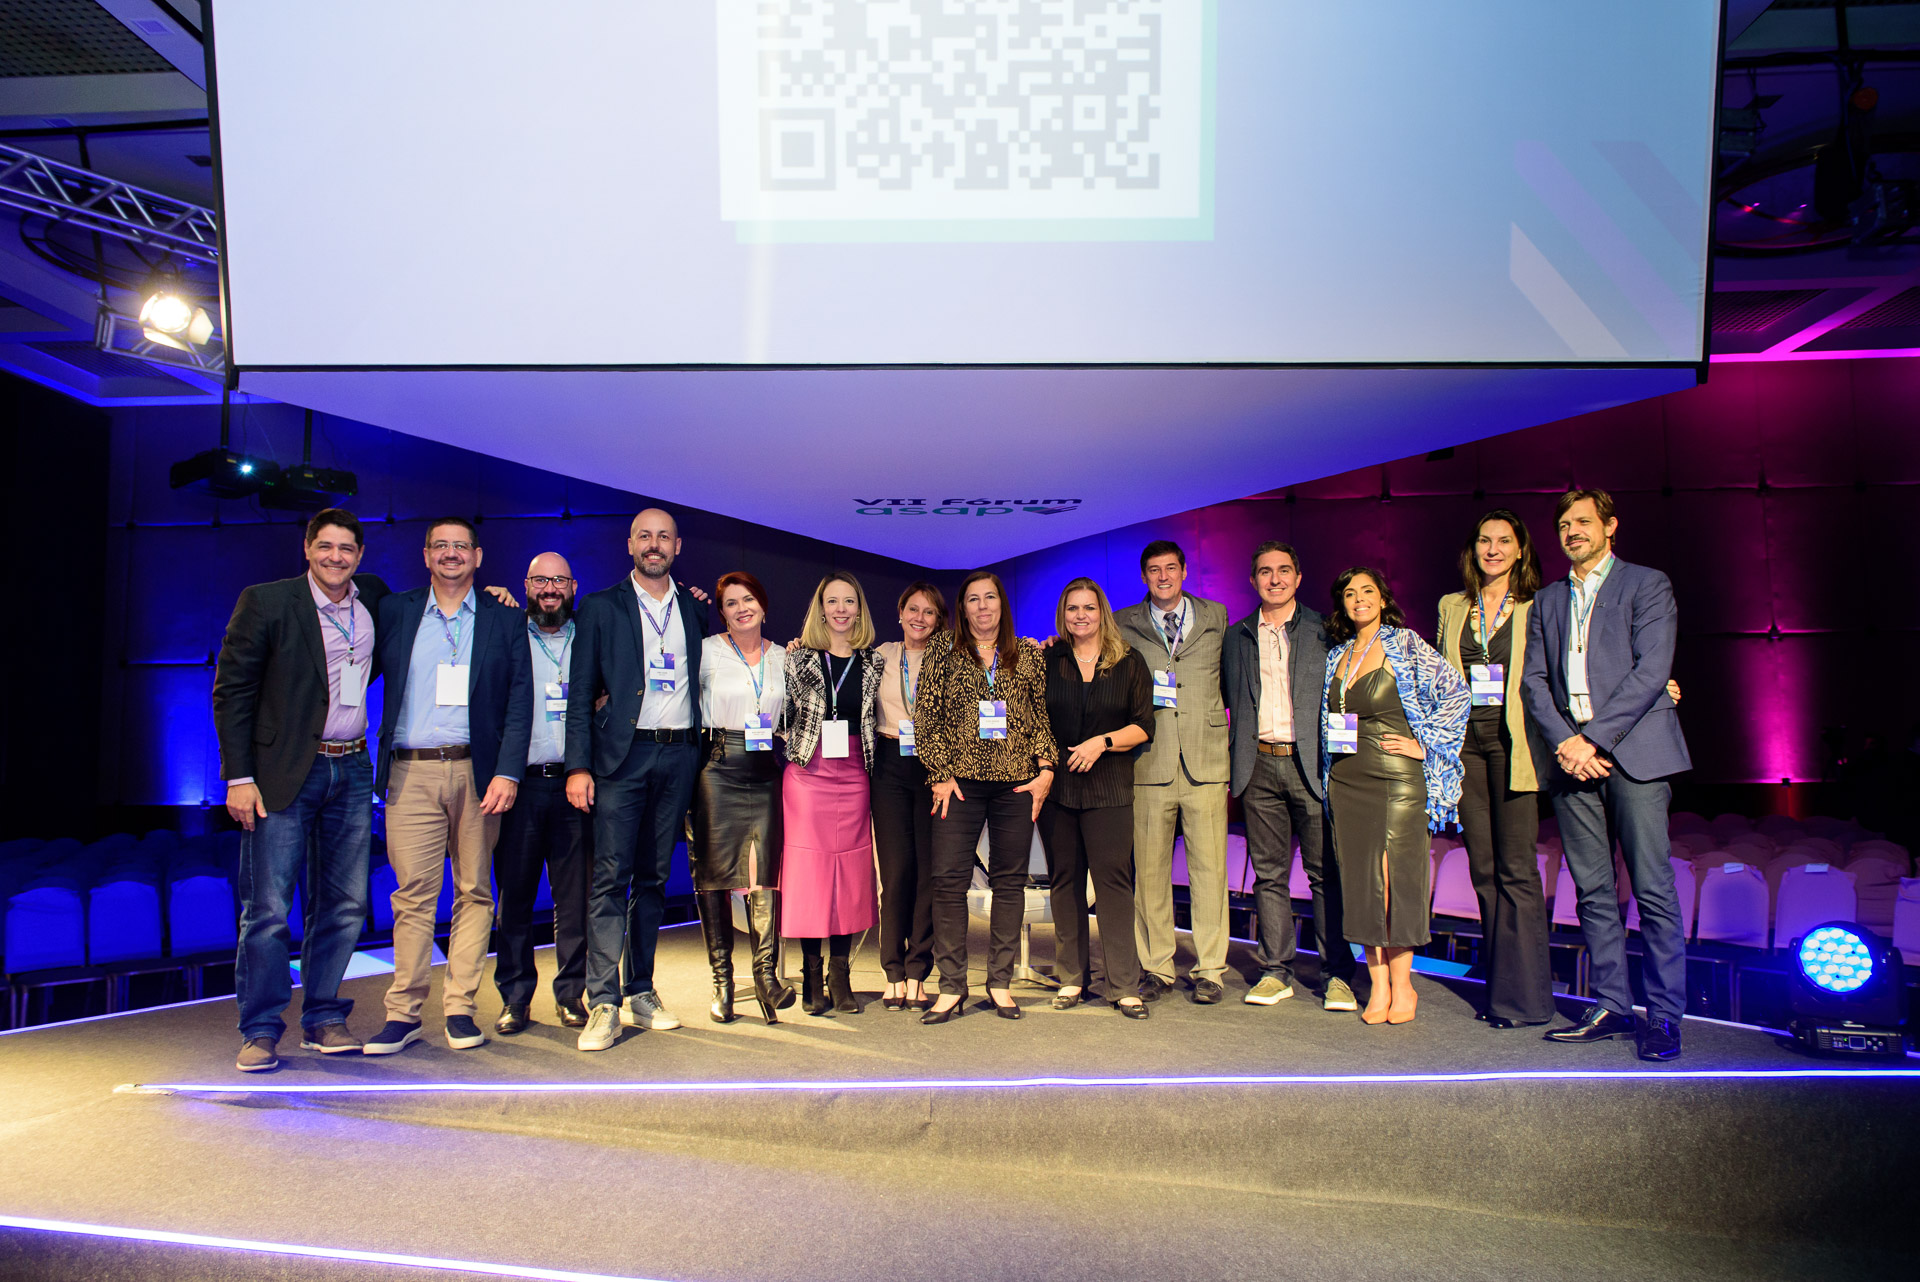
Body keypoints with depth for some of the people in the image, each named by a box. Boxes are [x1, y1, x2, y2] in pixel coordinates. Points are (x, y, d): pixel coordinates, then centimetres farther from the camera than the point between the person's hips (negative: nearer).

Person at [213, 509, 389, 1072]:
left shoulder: (373, 598, 7)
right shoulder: (265, 602, -4)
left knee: (344, 904, 8)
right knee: (268, 908, -3)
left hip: (351, 772, 4)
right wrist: (239, 777, -10)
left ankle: (323, 1019, 21)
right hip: (285, 772, -4)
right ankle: (261, 1031, 10)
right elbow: (231, 691, -4)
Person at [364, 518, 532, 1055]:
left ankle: (460, 1007, 12)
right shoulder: (394, 612, 11)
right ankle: (403, 1012, 8)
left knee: (474, 892, 4)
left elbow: (519, 702, 2)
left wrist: (507, 772, -8)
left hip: (478, 772, 0)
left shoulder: (505, 619, 8)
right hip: (410, 774, 0)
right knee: (413, 893, -1)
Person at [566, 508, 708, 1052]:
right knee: (610, 878, -8)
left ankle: (640, 992, 18)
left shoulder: (695, 609, 14)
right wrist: (579, 765, -7)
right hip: (623, 756, -3)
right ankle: (604, 1004, -4)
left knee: (654, 879, 9)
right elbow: (581, 694, 1)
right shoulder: (600, 607, 6)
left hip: (679, 756, 3)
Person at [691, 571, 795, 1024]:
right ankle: (722, 981, 8)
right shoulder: (707, 651, 3)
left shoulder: (783, 658, 13)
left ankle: (766, 973, -5)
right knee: (714, 873, 0)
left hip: (764, 771, 2)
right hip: (717, 766, -2)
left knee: (763, 872, -8)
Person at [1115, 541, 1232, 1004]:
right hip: (1149, 762, 0)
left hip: (1206, 761, 0)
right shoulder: (1124, 624, 10)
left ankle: (1209, 970, 12)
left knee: (1209, 867, 1)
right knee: (1149, 869, 3)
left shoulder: (1216, 617, 12)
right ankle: (1157, 968, 14)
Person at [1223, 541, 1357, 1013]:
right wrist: (1232, 767, 9)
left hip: (1311, 763, -2)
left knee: (1326, 873, 1)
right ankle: (1275, 971, 14)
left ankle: (1337, 975, 9)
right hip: (1259, 766, 2)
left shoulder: (1324, 631, 6)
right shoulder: (1236, 637, 13)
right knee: (1268, 873, 6)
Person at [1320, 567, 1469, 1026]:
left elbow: (1456, 693, -7)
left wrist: (1424, 743, -8)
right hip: (1346, 779, 5)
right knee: (1361, 879, 3)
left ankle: (1402, 983, 8)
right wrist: (1328, 777, 13)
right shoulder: (1337, 655, 14)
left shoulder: (1406, 645, -1)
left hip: (1398, 775, -4)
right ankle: (1378, 985, 11)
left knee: (1396, 875, -5)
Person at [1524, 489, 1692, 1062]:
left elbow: (1650, 672, -7)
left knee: (1653, 890, -5)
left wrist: (1594, 738, -13)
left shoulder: (1647, 585, 4)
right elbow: (1534, 680, 11)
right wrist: (1565, 741, -5)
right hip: (1572, 756, 5)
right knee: (1593, 892, 7)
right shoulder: (1547, 600, 18)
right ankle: (1610, 1005, 15)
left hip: (1633, 751, -4)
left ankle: (1664, 1015, 3)